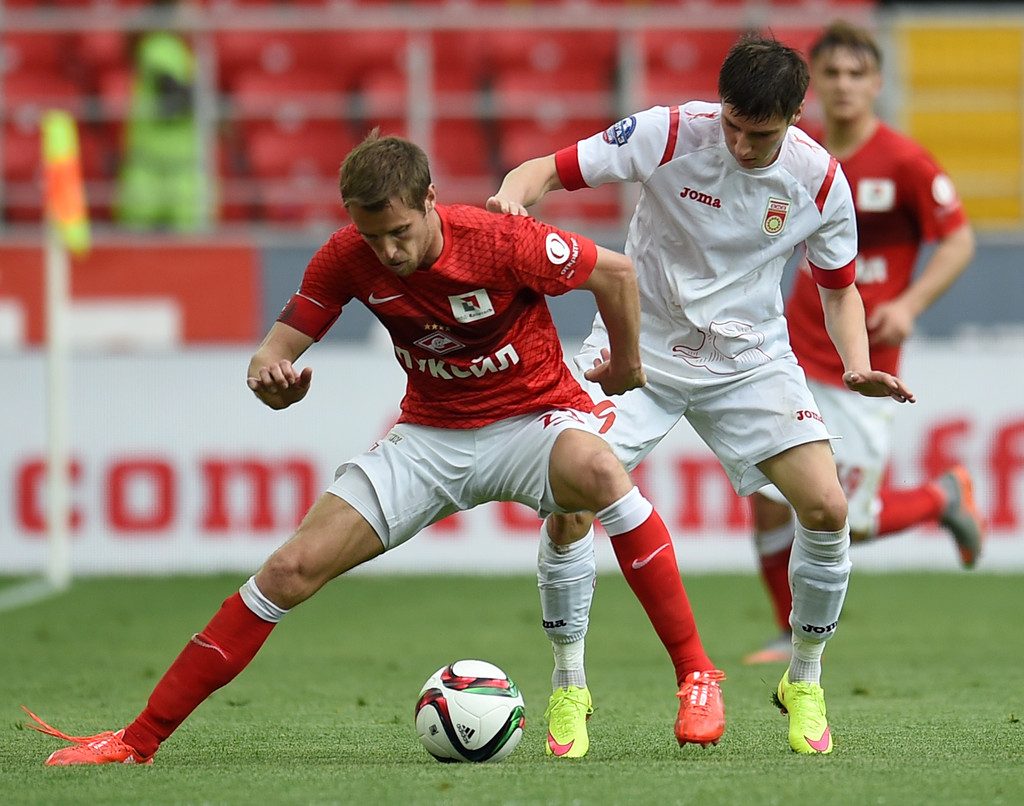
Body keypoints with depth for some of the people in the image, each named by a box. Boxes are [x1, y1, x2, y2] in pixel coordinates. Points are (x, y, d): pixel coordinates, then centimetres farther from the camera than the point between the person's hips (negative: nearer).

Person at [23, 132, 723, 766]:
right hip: (430, 434, 4)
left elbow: (617, 273, -10)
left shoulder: (498, 242, -25)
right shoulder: (346, 259, -12)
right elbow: (275, 354, -8)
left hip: (533, 416, -3)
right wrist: (271, 378, -34)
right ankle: (140, 739, -3)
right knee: (293, 568, -9)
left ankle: (695, 673, -31)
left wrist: (626, 366, 5)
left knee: (597, 470, -41)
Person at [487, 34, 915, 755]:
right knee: (567, 509, -18)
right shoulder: (670, 134, -17)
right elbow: (549, 170, -13)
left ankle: (804, 684, 9)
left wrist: (859, 366, -11)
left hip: (751, 357, 2)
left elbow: (839, 287, 7)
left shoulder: (820, 180, -9)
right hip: (640, 349, -2)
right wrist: (514, 194, -38)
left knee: (828, 510, -14)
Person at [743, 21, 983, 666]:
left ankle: (944, 496, 27)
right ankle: (794, 634, 17)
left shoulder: (903, 161, -12)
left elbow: (959, 241, -8)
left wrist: (910, 304, -22)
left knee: (848, 525, -4)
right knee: (770, 501, -3)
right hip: (795, 359, 4)